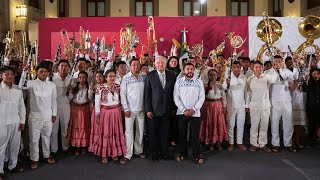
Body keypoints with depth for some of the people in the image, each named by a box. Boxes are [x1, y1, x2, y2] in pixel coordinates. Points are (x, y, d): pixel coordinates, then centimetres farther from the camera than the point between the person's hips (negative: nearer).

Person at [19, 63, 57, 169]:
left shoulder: (52, 85, 3)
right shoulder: (32, 83, -6)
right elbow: (21, 86, -26)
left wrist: (54, 114, 7)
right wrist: (24, 72, -35)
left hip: (48, 116, 2)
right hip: (35, 115, -2)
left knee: (46, 136, 16)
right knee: (34, 138, 7)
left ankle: (46, 155, 32)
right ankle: (34, 159, 21)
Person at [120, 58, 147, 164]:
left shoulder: (144, 76, 1)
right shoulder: (126, 78, -4)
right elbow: (122, 93, -3)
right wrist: (126, 109, -7)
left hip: (141, 109, 2)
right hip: (130, 109, -2)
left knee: (140, 131, 11)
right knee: (129, 131, 0)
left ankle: (139, 151, 25)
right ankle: (128, 154, 7)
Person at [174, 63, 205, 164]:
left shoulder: (199, 82, 4)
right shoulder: (178, 82, 2)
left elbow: (202, 98, 0)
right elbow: (176, 97, -2)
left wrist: (193, 109, -10)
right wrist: (184, 110, -11)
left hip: (195, 113, 0)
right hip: (182, 112, 0)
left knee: (195, 135, 4)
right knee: (182, 134, 9)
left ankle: (196, 155, 15)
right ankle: (182, 153, 23)